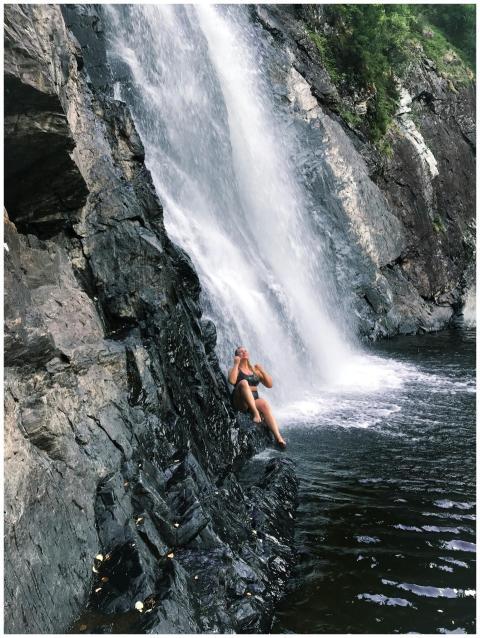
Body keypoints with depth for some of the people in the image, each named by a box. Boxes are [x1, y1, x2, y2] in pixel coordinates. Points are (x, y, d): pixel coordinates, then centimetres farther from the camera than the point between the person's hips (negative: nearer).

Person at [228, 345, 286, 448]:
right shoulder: (236, 369, 8)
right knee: (243, 382, -31)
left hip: (254, 400, 3)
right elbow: (232, 381, -16)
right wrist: (236, 364, -10)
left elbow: (269, 384, 14)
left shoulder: (254, 369, 20)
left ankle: (278, 437, -45)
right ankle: (255, 413, -42)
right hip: (240, 401, -3)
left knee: (264, 405, -32)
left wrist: (262, 370, 3)